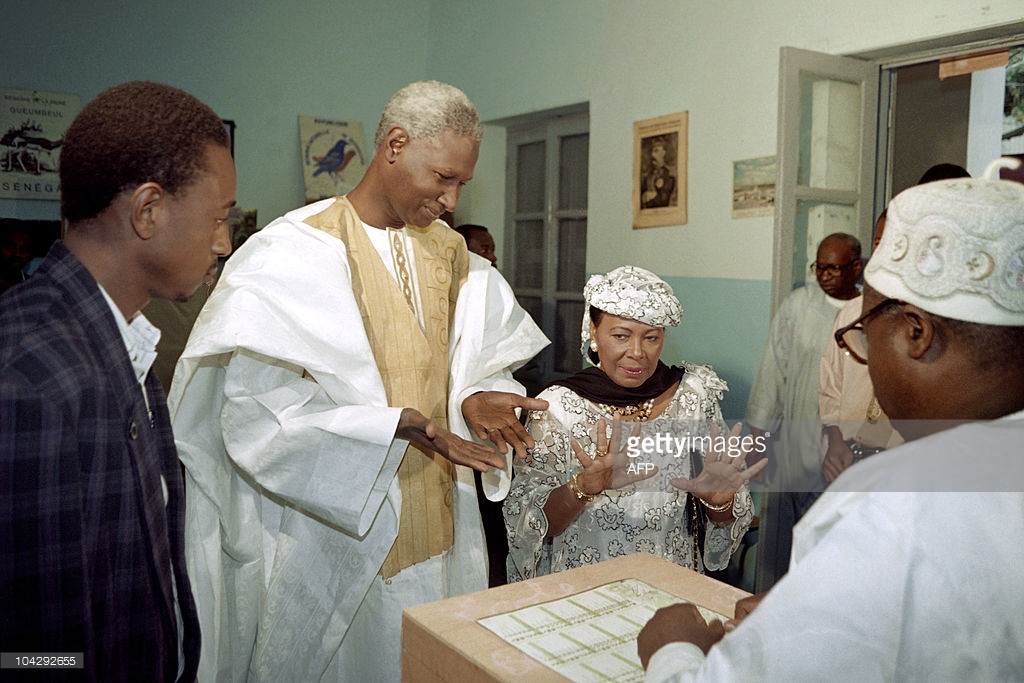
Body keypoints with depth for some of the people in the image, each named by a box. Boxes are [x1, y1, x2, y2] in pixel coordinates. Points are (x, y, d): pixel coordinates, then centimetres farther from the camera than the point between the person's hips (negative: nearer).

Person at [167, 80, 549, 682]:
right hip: (334, 537, -5)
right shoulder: (289, 255, -14)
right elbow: (258, 412, -20)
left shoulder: (452, 255, 7)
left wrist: (476, 398, -10)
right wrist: (395, 424, -28)